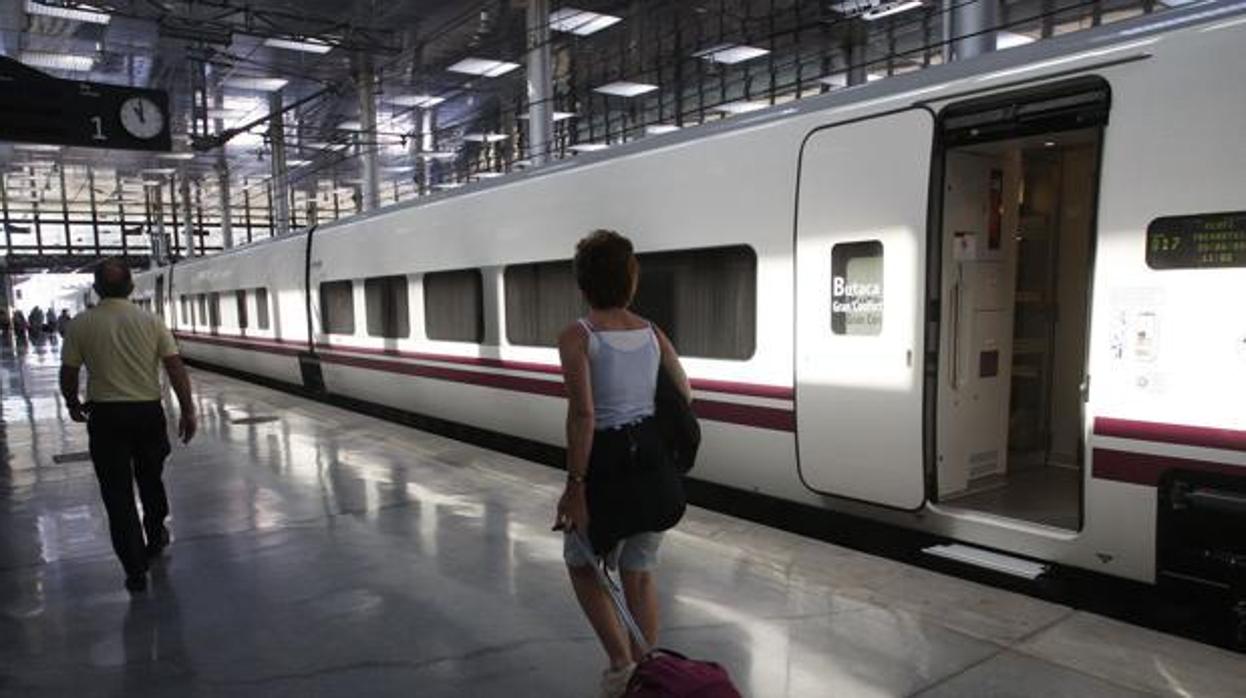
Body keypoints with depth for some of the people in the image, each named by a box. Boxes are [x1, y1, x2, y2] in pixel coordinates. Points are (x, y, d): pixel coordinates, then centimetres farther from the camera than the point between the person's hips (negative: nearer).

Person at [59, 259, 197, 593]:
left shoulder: (80, 324, -5)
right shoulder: (151, 321, -3)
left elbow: (68, 373, -1)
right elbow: (176, 369, -6)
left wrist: (73, 405, 19)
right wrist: (187, 411, 1)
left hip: (106, 416, -2)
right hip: (148, 412, 2)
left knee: (117, 493, 4)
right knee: (151, 480, 22)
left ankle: (135, 570, 3)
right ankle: (155, 539, 41)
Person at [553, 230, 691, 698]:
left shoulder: (576, 336, -12)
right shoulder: (651, 332, 4)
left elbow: (582, 414, -21)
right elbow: (684, 395, 5)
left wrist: (574, 485, -18)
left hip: (607, 460, -5)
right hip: (653, 456, 5)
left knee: (582, 564, 19)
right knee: (639, 571, 19)